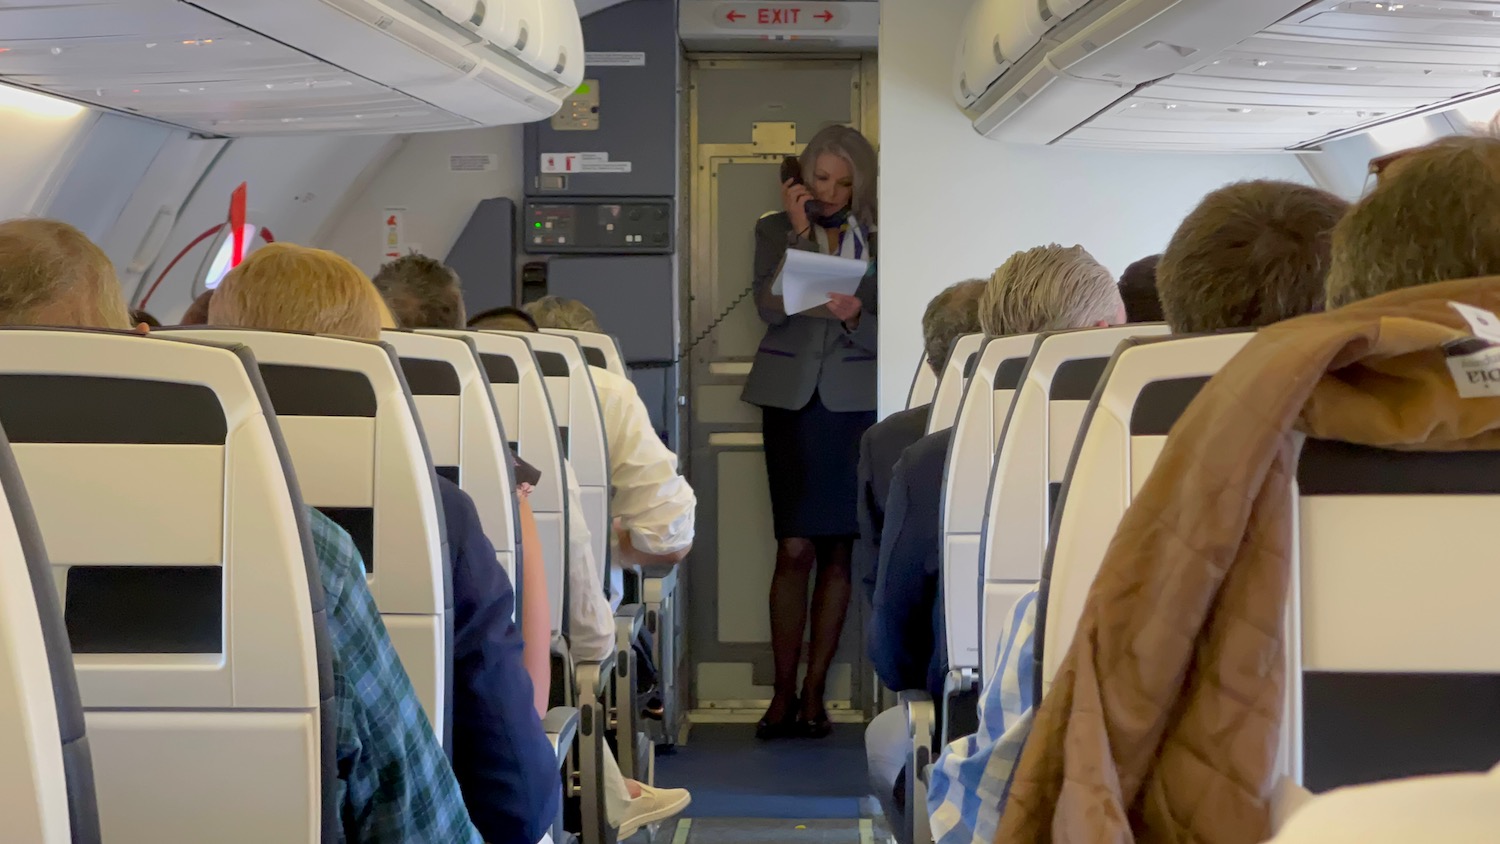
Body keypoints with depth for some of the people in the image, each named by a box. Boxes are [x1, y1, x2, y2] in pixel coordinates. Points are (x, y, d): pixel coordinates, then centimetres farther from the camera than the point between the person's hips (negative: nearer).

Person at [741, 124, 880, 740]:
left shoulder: (876, 239, 8)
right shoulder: (775, 230, 7)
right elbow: (770, 307, -8)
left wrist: (857, 314, -15)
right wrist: (800, 232, -12)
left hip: (854, 402, 1)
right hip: (791, 398, -1)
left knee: (837, 552, 3)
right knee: (795, 550, -7)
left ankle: (814, 692, 9)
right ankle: (783, 693, -1)